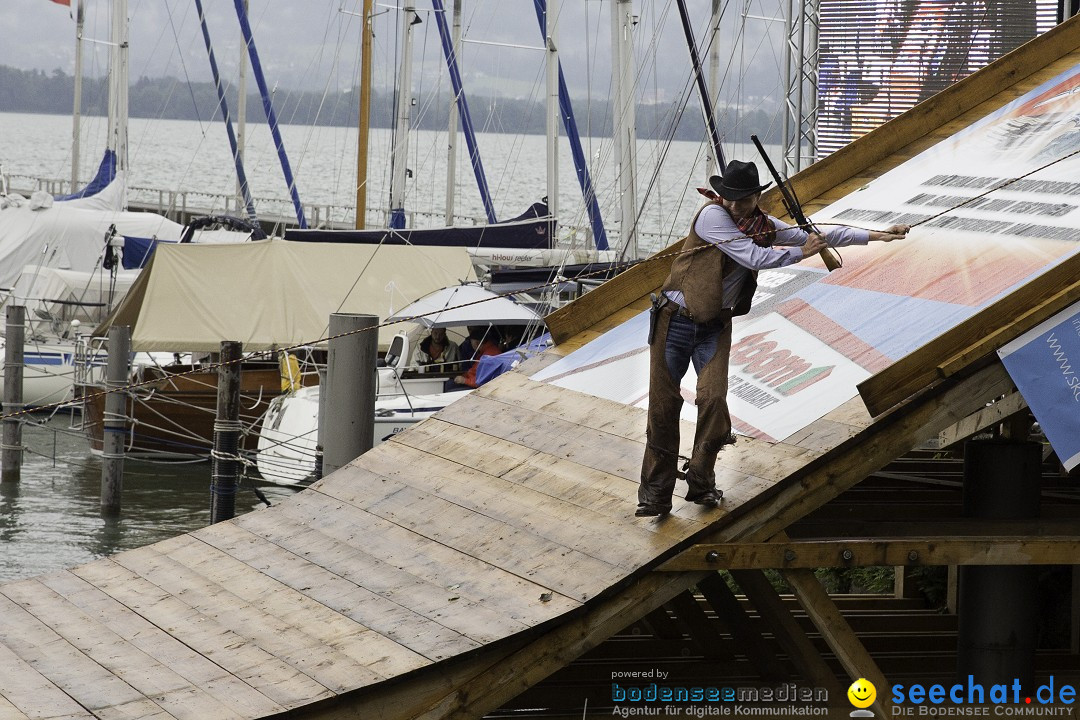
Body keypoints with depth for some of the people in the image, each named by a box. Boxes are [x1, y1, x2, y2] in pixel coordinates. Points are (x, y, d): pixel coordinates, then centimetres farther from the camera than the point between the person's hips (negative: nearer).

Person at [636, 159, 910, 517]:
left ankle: (701, 482, 3)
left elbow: (819, 236, 10)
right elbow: (754, 258, -21)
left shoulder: (765, 226, 4)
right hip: (675, 320, -4)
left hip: (715, 326, 4)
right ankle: (656, 491, 5)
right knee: (663, 404, -3)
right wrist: (800, 252, -9)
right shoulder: (712, 216, -16)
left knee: (713, 399, -12)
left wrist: (877, 235, 9)